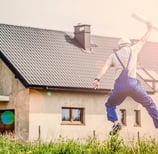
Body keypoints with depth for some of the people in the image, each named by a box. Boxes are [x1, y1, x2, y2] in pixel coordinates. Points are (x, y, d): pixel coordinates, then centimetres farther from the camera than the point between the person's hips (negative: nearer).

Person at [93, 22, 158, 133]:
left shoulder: (113, 56, 20)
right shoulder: (133, 49, 20)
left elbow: (105, 67, 3)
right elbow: (143, 40, 36)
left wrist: (97, 79, -11)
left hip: (119, 85, 1)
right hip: (133, 83, -1)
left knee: (110, 105, 22)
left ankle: (115, 122, -4)